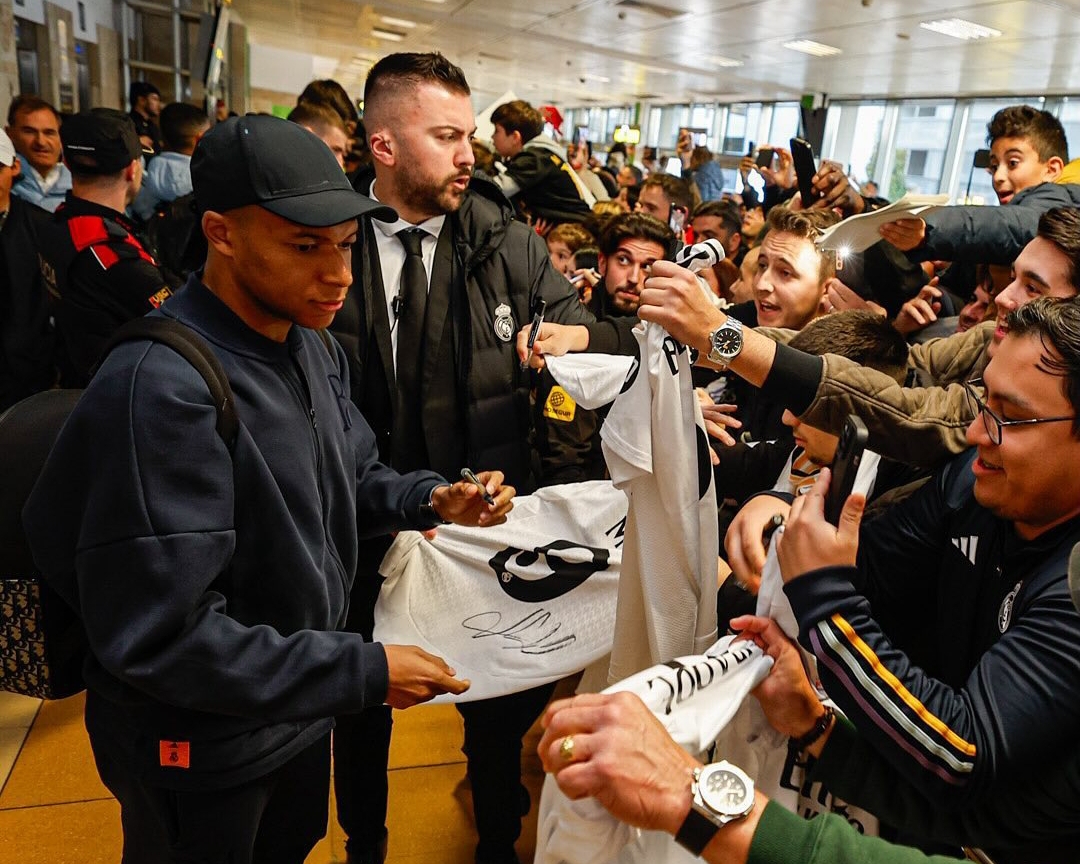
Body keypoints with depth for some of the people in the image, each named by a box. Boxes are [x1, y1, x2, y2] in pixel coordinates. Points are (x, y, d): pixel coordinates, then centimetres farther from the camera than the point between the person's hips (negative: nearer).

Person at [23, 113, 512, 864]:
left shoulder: (316, 350, -2)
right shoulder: (162, 389, -31)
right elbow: (160, 637, -31)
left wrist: (431, 499, -11)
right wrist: (363, 670, -27)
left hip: (302, 706, 7)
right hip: (200, 750, -7)